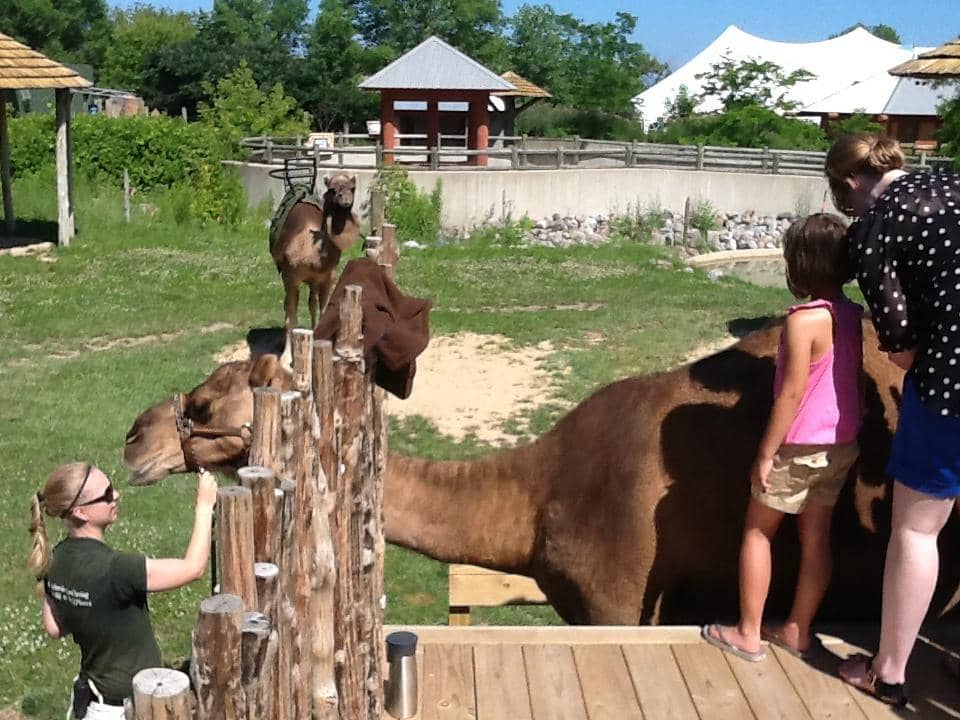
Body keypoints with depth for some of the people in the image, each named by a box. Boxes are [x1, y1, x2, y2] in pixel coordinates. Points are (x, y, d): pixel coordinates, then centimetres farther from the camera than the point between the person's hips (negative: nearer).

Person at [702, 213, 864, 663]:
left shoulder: (805, 319, -22)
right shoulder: (854, 316, 2)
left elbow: (791, 394, -21)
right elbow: (848, 381, 10)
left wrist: (765, 454, -14)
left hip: (801, 448, -7)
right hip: (842, 445, 7)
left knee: (757, 530, 8)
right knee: (816, 537, 14)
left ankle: (747, 634, 14)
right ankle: (797, 631, 26)